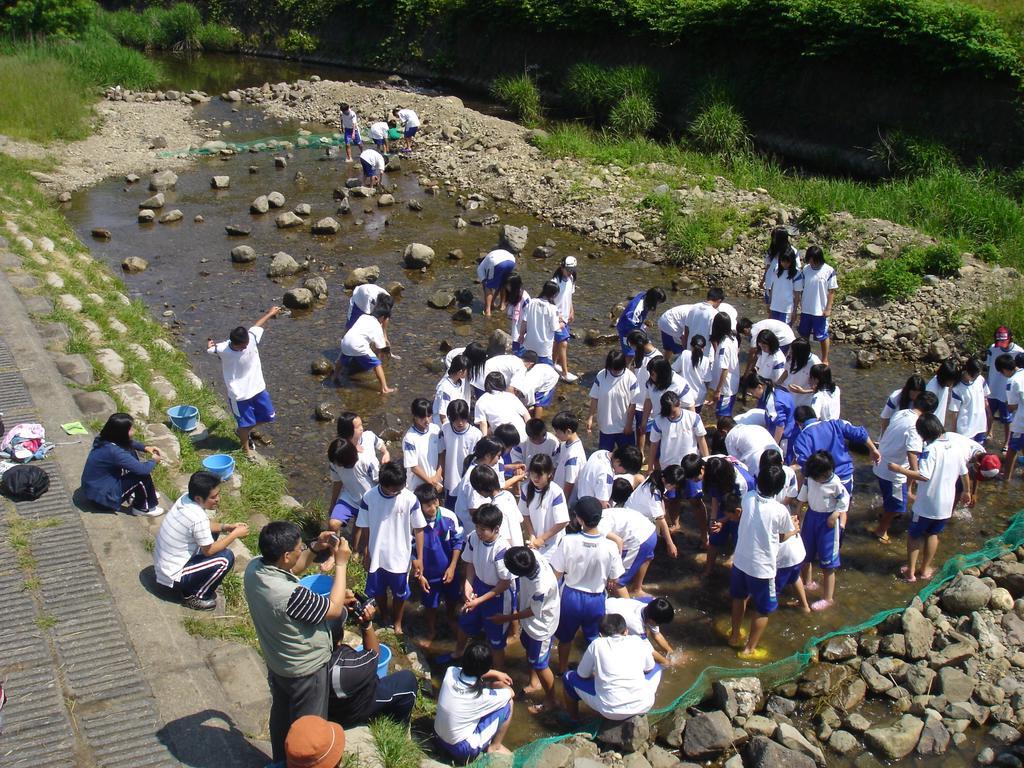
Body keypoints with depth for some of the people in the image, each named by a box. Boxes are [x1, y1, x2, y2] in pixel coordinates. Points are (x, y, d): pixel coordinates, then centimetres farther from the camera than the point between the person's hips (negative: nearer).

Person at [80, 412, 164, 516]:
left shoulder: (105, 440, -4)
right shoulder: (114, 451, -31)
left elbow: (130, 443, 19)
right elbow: (142, 469, -26)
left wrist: (145, 447, 4)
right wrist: (154, 460, -6)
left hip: (95, 487, 9)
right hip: (102, 496, -9)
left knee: (131, 454, 9)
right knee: (143, 475, -15)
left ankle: (136, 493, 18)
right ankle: (143, 508, 6)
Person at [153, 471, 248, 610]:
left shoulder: (185, 499, -7)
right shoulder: (197, 518, -31)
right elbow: (209, 551, -17)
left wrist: (226, 527, 1)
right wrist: (235, 534, -9)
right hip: (173, 577, -9)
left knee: (211, 533, 17)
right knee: (226, 558, -15)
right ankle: (194, 597, 2)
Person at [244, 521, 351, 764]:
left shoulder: (254, 568, -17)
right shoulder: (289, 595, -41)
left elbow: (291, 570, 5)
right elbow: (335, 609, -25)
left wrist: (316, 548, -7)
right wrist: (341, 564, -20)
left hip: (275, 662, 8)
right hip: (305, 670, -8)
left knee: (280, 714, 30)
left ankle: (281, 760, 52)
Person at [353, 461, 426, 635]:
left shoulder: (410, 499, -20)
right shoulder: (369, 497, -17)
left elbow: (418, 529, -10)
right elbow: (363, 527, -5)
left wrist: (419, 558, -8)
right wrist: (359, 551, 2)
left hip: (400, 557, -1)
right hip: (376, 556, 1)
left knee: (400, 593, 18)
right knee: (378, 591, 22)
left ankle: (397, 622, 44)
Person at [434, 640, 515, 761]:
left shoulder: (450, 672, -15)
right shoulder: (483, 695, -26)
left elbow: (471, 671, 10)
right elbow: (510, 693, -5)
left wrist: (496, 673, 8)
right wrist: (495, 681, 9)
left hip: (439, 739, 6)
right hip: (462, 750, -6)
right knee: (508, 702, -2)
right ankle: (494, 747, 16)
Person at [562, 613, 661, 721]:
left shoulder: (597, 644, 4)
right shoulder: (638, 641, 8)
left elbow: (582, 675, 13)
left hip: (610, 711, -2)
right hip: (644, 706, 2)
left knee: (568, 677, 22)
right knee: (656, 668, 32)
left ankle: (574, 721, 39)